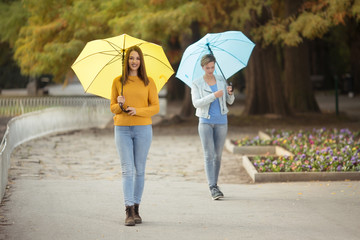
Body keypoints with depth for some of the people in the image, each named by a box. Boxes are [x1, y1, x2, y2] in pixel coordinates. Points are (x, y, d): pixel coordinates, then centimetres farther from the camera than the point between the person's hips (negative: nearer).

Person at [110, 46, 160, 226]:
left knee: (139, 170, 4)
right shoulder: (118, 82, 7)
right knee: (127, 169, -7)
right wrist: (120, 105, -12)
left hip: (143, 129, 0)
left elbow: (156, 107, 2)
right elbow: (112, 107, 11)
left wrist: (138, 111, -13)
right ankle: (129, 211, -12)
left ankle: (136, 209, 12)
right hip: (122, 129, 0)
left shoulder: (148, 82, 5)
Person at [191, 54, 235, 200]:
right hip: (205, 122, -3)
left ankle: (215, 184, 18)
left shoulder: (221, 80, 7)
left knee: (218, 155, 6)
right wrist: (213, 96, -25)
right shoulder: (197, 84, -1)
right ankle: (213, 188, -16)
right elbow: (196, 103, -14)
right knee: (209, 155, -11)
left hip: (221, 122, 3)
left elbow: (230, 101, 7)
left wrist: (230, 93, -16)